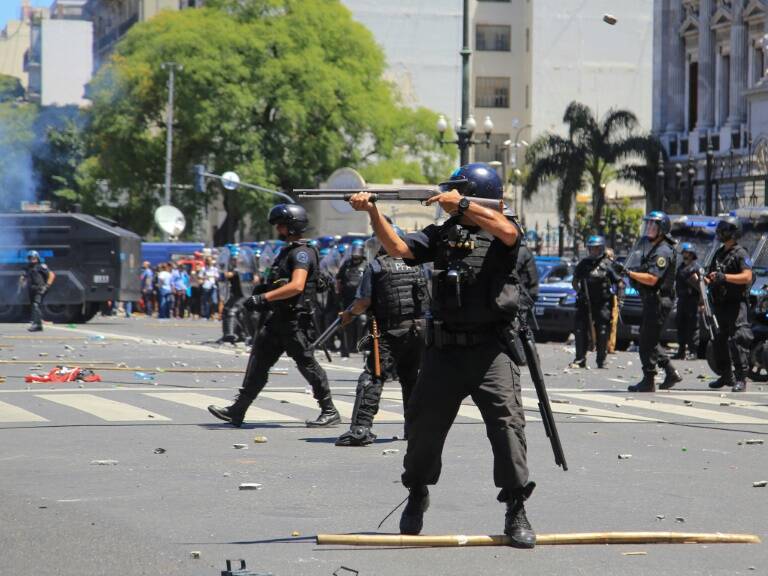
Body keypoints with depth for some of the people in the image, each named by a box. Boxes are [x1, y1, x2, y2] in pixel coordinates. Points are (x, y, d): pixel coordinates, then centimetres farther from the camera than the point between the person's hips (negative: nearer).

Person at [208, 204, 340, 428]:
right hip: (278, 319, 10)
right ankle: (237, 411, 8)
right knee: (259, 361, 7)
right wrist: (262, 297, 15)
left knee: (307, 363, -4)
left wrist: (264, 298, -27)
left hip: (295, 320, -10)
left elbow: (296, 286, -27)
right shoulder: (287, 251, 18)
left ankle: (330, 412, 6)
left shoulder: (302, 253, -14)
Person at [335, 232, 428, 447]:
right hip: (419, 329, 6)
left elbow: (364, 302, -7)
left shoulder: (375, 266, -3)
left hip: (391, 332, -5)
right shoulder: (415, 265, 13)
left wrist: (350, 313, 11)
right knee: (411, 379, 19)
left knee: (372, 378, -8)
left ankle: (361, 428, -19)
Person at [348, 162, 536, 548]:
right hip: (444, 350, 4)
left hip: (490, 349, -4)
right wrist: (373, 211, -14)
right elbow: (397, 248, 0)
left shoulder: (498, 232, 2)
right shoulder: (441, 234, 11)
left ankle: (516, 513, -9)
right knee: (424, 423, 8)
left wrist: (461, 204, -20)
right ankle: (417, 497, 31)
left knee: (507, 421, -13)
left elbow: (508, 231, -22)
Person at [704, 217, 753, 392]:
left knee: (738, 340, -15)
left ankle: (741, 379, -18)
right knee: (720, 341, 12)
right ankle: (726, 376, 22)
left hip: (736, 303, -9)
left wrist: (724, 277, -29)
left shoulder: (740, 253, -7)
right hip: (720, 304, 9)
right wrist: (705, 279, 1)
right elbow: (711, 277, 25)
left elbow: (747, 277, -20)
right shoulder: (719, 253, 18)